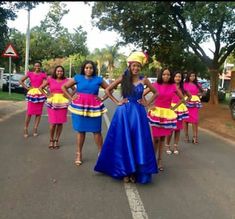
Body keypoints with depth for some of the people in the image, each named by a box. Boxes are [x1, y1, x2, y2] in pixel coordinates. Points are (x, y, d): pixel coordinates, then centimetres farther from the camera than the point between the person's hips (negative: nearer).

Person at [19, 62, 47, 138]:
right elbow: (21, 81, 9)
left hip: (40, 93, 1)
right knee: (29, 112, -3)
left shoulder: (43, 74, 4)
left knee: (39, 112, 4)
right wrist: (27, 88, 2)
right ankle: (25, 129, 8)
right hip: (32, 93, -1)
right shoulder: (30, 73, 4)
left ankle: (35, 129, 13)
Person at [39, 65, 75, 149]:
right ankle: (51, 140, 14)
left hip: (63, 103, 1)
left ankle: (56, 140, 19)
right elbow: (40, 88, 9)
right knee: (53, 123, -4)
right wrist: (46, 95, 1)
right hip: (52, 103, -1)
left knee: (60, 122, 4)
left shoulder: (66, 80, 3)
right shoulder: (50, 79, 2)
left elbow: (74, 89, 12)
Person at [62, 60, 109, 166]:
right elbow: (64, 87, 8)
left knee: (96, 130, 2)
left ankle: (100, 152, 16)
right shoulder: (78, 78, 3)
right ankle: (79, 154, 16)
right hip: (80, 106, 0)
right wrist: (71, 98, 1)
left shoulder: (98, 79, 4)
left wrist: (102, 99, 3)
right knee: (80, 130, 6)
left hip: (94, 107, 0)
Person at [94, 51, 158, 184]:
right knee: (124, 141, 3)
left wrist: (147, 103, 5)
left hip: (138, 113, 1)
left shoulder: (144, 80, 3)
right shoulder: (123, 78, 0)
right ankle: (125, 171, 16)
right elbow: (108, 90, 6)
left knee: (138, 142, 2)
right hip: (124, 112, -1)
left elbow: (155, 92, 16)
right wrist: (117, 102, 1)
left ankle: (135, 172, 14)